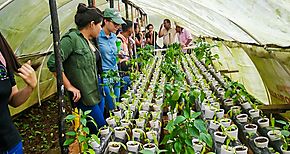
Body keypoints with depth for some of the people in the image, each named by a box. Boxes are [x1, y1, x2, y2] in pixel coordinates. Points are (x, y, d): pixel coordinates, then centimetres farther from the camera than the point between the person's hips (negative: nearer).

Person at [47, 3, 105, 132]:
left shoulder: (89, 41, 12)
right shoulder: (72, 38, -14)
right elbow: (53, 63, -20)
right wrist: (69, 87, -15)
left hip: (97, 94, 8)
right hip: (84, 97, -8)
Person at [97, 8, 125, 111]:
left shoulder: (114, 36, 10)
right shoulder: (97, 37, -15)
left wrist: (119, 55, 9)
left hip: (115, 75, 8)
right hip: (104, 78, -8)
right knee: (111, 108, -1)